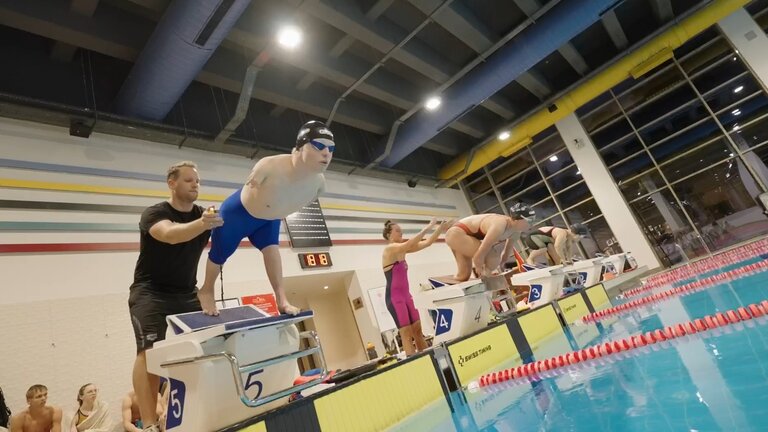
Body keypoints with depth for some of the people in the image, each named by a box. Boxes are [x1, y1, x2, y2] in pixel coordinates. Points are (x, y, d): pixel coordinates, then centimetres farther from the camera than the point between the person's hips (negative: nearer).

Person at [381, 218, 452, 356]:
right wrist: (427, 228, -27)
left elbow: (427, 243, 9)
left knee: (418, 330, 7)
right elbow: (409, 244, -30)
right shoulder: (389, 249, -12)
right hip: (394, 297, -8)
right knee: (406, 334, -8)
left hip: (406, 295, 8)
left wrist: (440, 229, -1)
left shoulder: (402, 250, 11)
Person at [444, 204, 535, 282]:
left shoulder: (516, 231, -6)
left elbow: (506, 255, 13)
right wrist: (480, 271, -17)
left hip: (463, 235, 9)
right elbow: (479, 256, -32)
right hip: (457, 234, -9)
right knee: (493, 259, -19)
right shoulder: (499, 226, -34)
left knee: (464, 275, 14)